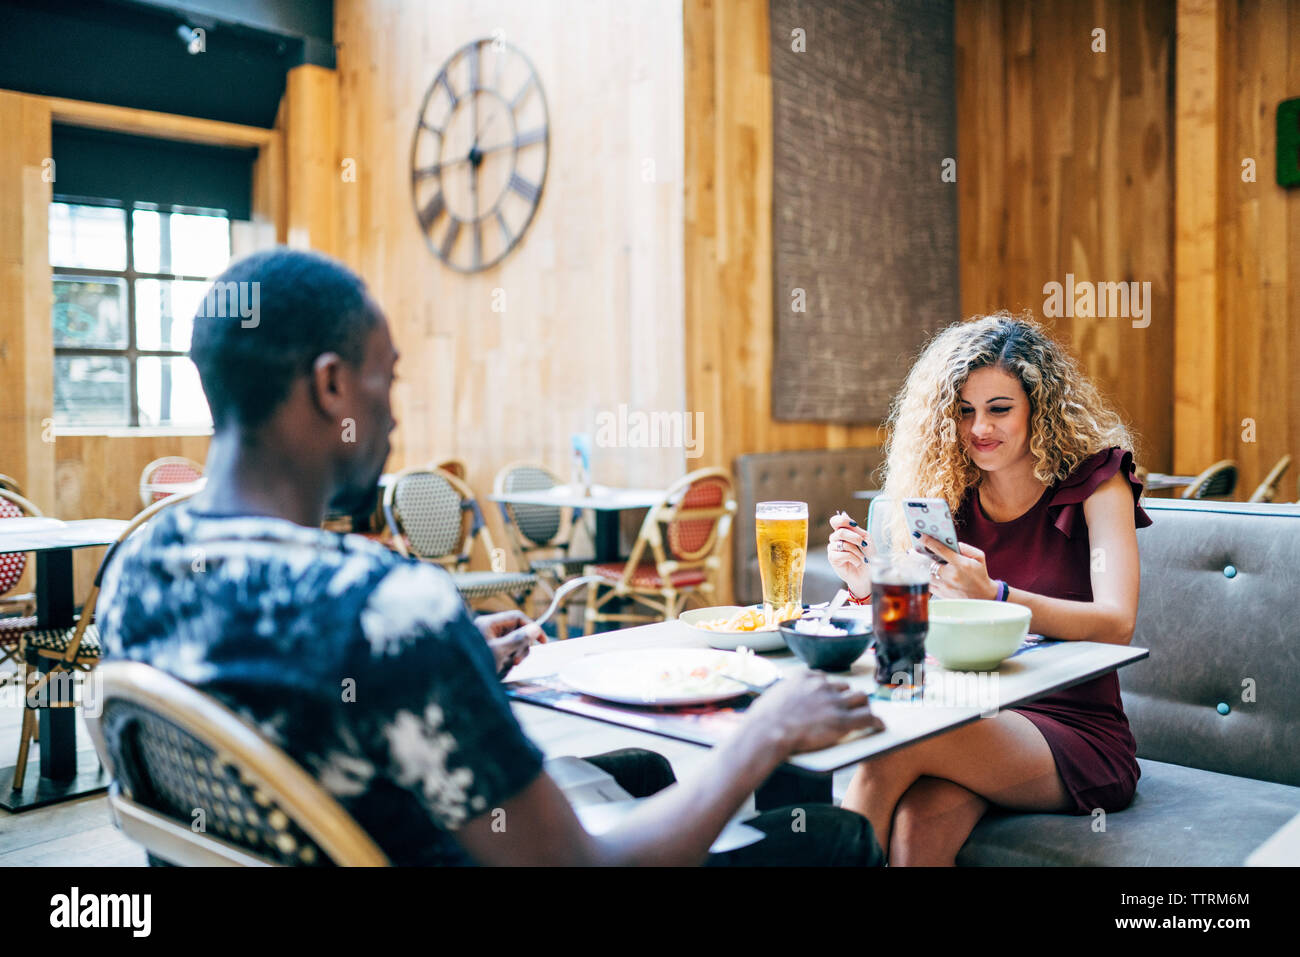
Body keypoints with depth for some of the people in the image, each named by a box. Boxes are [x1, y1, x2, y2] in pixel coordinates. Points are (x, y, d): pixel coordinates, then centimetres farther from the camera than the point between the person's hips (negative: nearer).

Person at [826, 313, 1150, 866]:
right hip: (970, 718, 3)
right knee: (914, 831, -31)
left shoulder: (1095, 482, -3)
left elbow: (1117, 625, -18)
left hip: (1075, 732, -3)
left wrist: (991, 596, -33)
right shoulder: (950, 493, 7)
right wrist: (869, 587, -14)